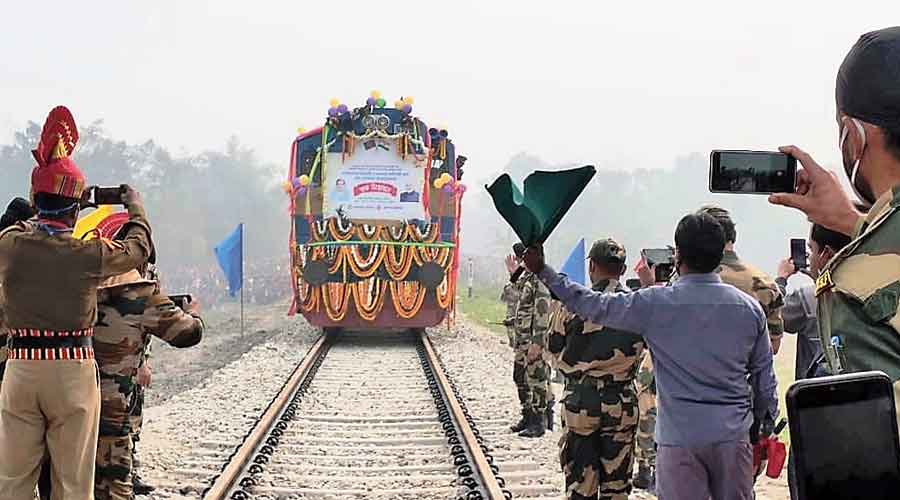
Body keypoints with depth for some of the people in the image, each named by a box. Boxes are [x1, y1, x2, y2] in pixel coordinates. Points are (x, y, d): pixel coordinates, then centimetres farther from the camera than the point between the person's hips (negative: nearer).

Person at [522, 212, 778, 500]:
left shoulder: (655, 304, -10)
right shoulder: (749, 308, 0)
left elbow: (592, 306, -1)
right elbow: (764, 376, 7)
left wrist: (541, 271, 9)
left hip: (679, 436, -3)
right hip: (733, 435, 3)